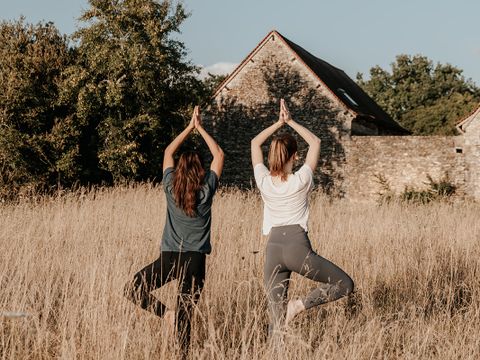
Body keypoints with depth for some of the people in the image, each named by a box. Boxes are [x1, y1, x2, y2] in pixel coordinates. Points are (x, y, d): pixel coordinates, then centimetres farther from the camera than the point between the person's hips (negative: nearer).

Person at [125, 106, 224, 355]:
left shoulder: (171, 187, 1)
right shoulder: (206, 189, -2)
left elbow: (168, 152, 17)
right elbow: (219, 155, 12)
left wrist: (190, 128, 20)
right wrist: (200, 128, 15)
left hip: (169, 257, 0)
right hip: (195, 259, 1)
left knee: (133, 290, 14)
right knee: (185, 314, 2)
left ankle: (166, 313, -4)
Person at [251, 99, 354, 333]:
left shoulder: (264, 181, 4)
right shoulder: (301, 181, -2)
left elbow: (255, 143, 19)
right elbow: (315, 142, 11)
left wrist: (279, 122, 16)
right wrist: (290, 122, 10)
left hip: (273, 250, 4)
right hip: (297, 247, -4)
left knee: (276, 318, 7)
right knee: (345, 284, 9)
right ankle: (300, 304, -9)